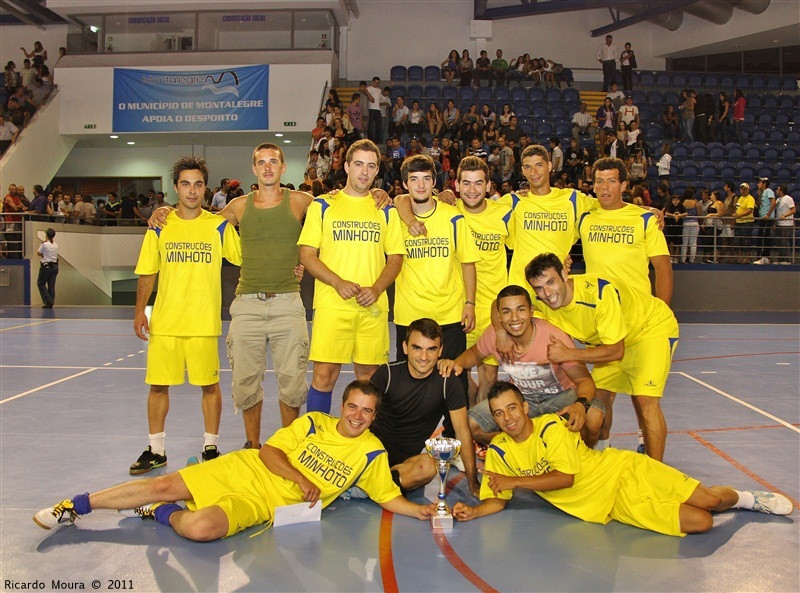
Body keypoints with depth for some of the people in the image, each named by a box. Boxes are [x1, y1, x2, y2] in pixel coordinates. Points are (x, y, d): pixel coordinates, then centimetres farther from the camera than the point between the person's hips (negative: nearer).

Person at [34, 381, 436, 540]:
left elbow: (388, 497, 0)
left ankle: (162, 514, 6)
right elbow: (268, 450, 0)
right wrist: (300, 479, -14)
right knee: (166, 485, -7)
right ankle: (76, 506, 13)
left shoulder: (372, 453, 1)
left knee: (201, 528, -29)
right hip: (245, 469, 2)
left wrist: (422, 511, -16)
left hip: (265, 503, -2)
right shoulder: (313, 423, 3)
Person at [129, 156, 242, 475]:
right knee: (158, 385, 6)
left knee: (210, 385, 3)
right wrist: (139, 311, 4)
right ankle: (155, 450, 21)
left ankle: (211, 446, 19)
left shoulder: (219, 226, 1)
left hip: (204, 322, -2)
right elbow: (147, 273, 10)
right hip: (164, 321, 2)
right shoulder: (160, 227, 6)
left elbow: (245, 260, 6)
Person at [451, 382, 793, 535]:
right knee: (700, 523, -11)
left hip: (619, 470, -2)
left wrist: (514, 481, -21)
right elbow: (498, 499, 1)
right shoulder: (498, 452, -2)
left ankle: (742, 498, 24)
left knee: (707, 500, -13)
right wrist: (472, 512, -20)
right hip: (606, 507, 2)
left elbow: (566, 477, -20)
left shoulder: (551, 427, -14)